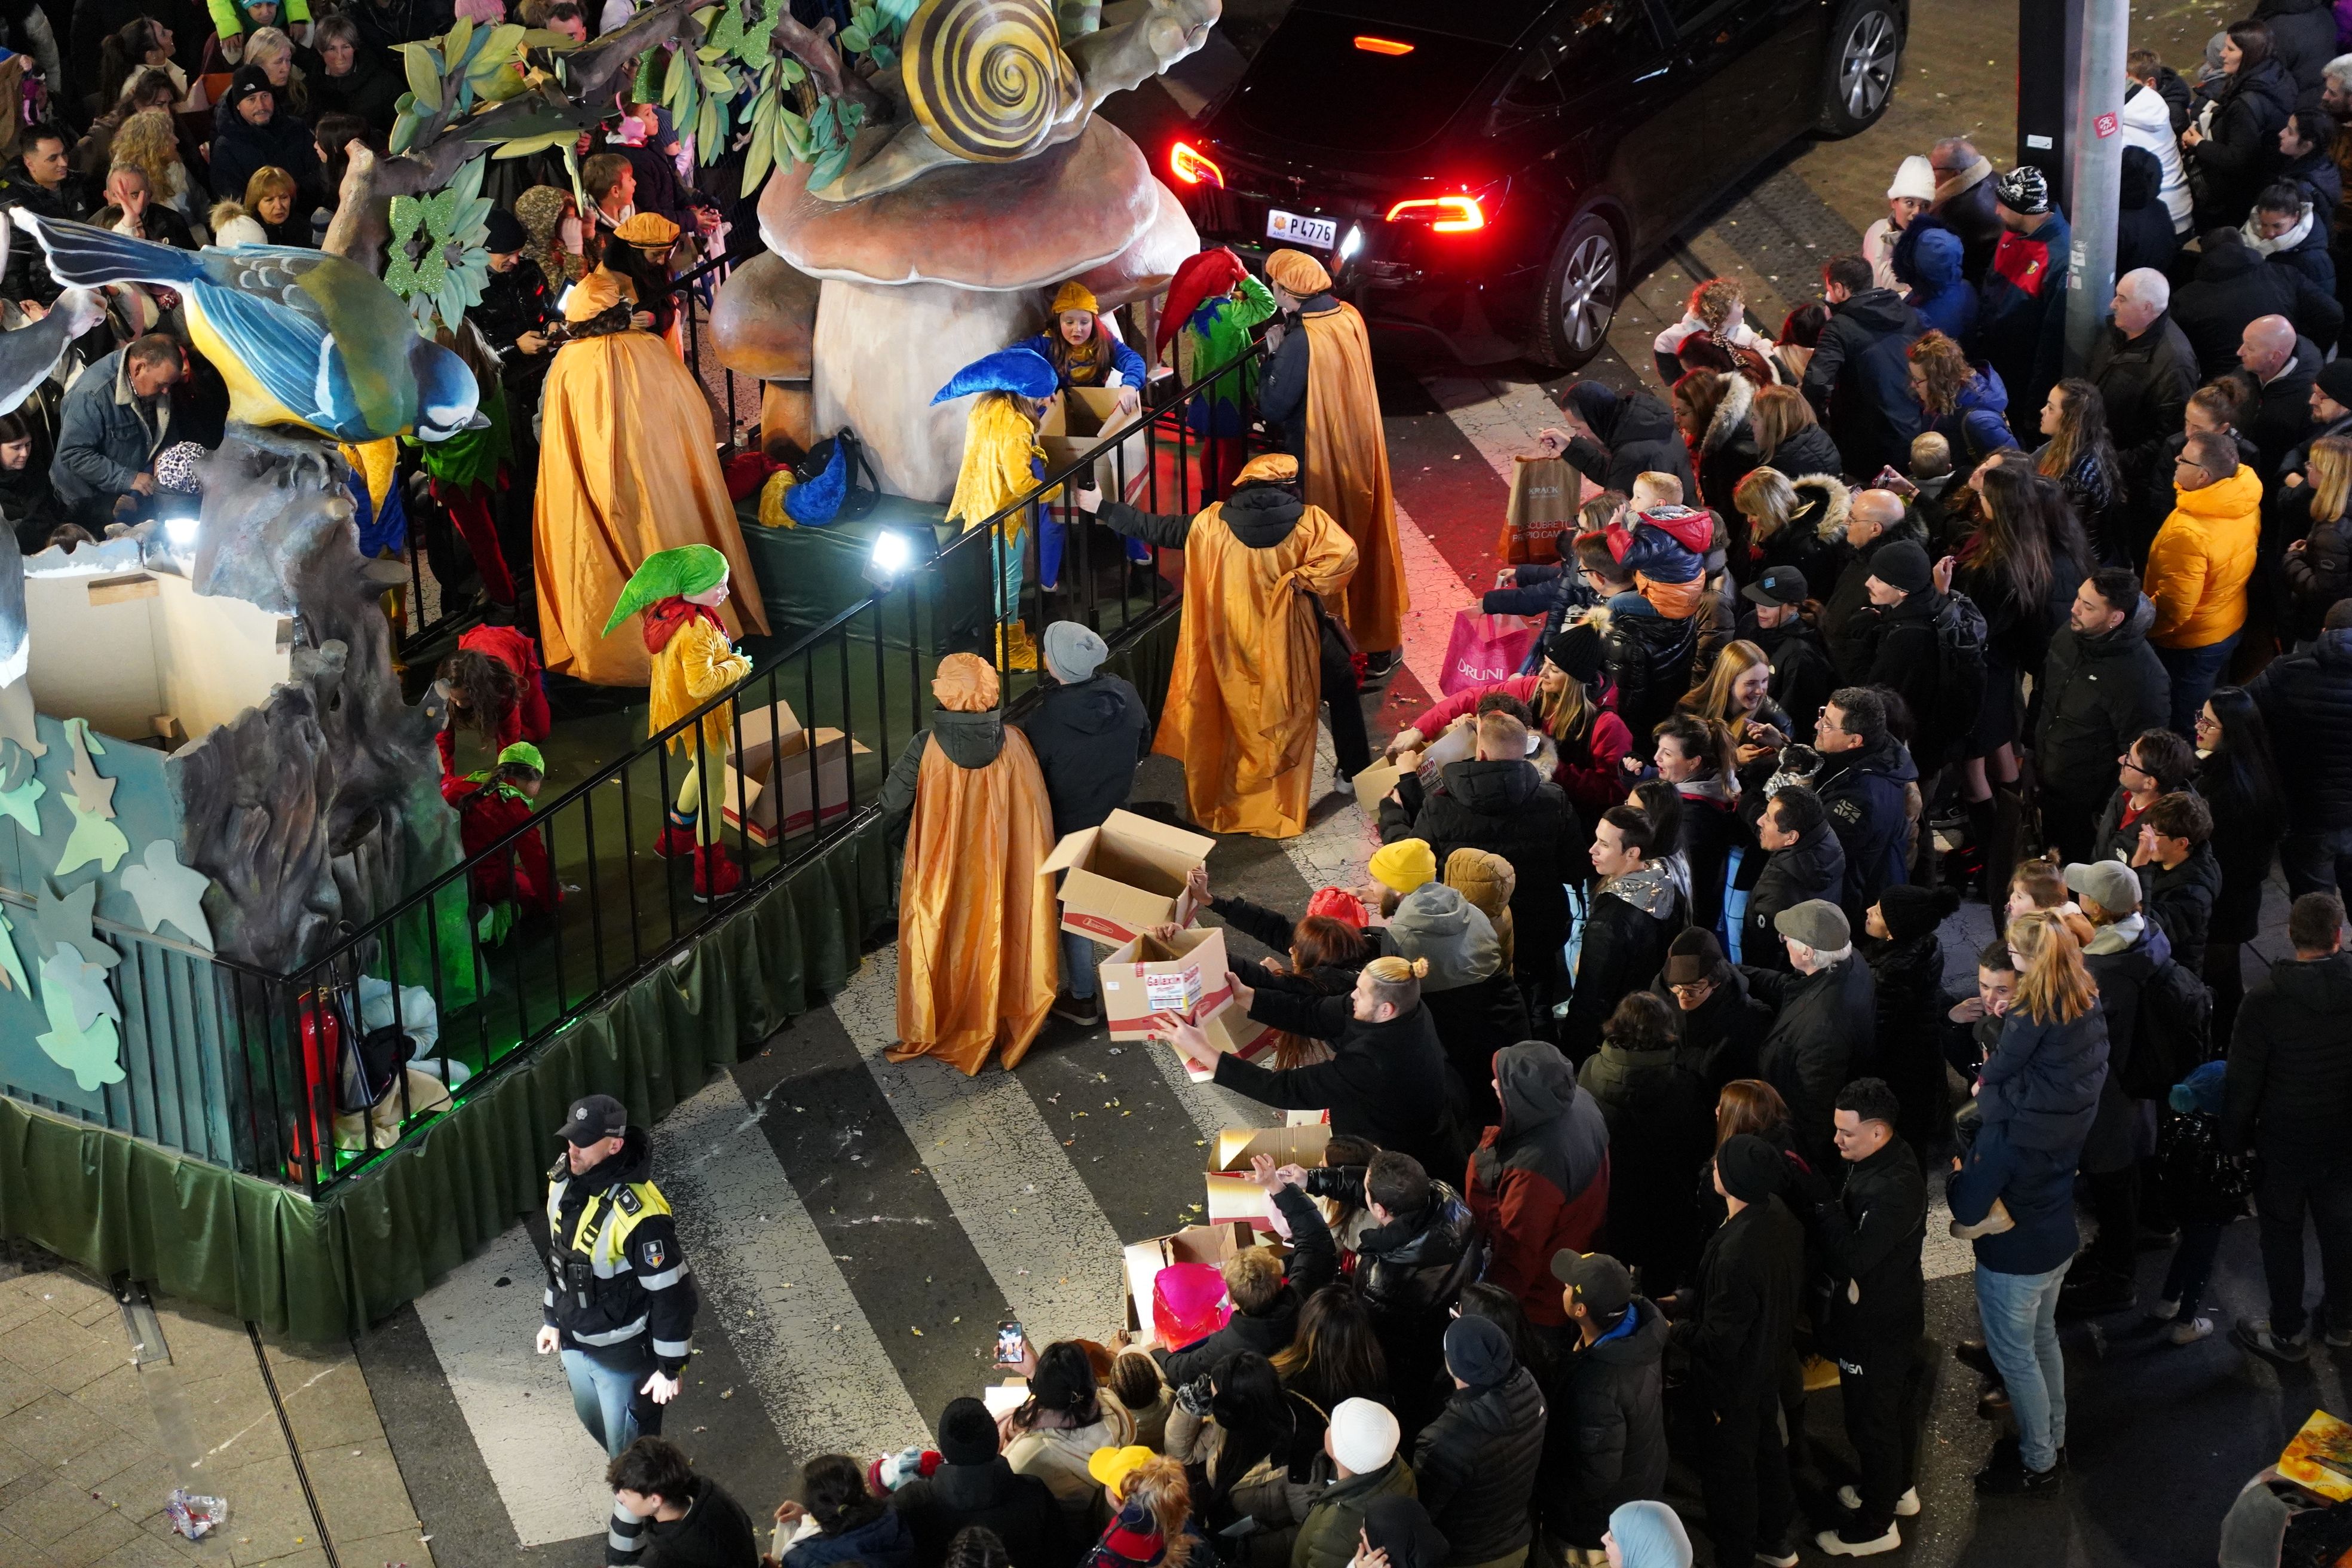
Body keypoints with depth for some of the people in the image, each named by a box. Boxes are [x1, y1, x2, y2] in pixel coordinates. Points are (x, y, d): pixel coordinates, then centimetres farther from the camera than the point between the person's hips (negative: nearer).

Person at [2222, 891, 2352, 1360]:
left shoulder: (2267, 999, -23)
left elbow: (2242, 1080, -16)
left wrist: (2235, 1137, -1)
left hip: (2284, 1140, -3)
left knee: (2282, 1232, 13)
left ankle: (2288, 1333, 24)